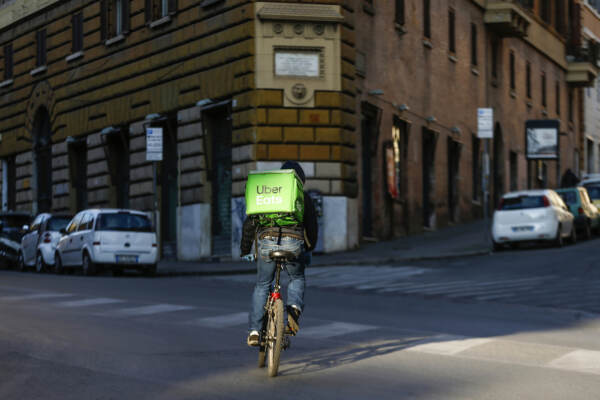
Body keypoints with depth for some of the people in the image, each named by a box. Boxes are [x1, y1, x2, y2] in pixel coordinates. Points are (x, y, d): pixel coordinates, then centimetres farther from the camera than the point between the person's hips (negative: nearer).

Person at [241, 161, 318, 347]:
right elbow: (312, 226, 19)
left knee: (262, 285, 19)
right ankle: (294, 307, -3)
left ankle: (254, 331, 12)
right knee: (297, 279, 26)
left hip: (266, 242, 1)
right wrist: (309, 249, 36)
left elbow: (249, 224, 20)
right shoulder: (303, 197, 18)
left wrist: (245, 251, 28)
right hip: (293, 244, -1)